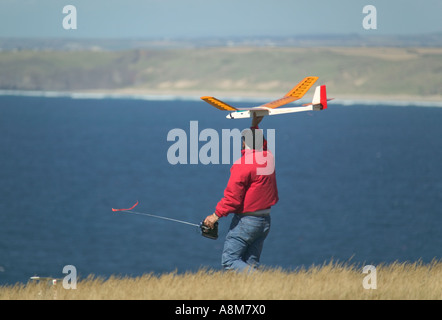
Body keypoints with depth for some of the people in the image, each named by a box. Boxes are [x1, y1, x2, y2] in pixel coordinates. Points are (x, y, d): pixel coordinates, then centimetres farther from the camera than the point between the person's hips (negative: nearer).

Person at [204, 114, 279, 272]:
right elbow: (260, 144, 33)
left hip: (246, 220, -8)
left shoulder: (243, 164, -18)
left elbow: (233, 196, -18)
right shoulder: (268, 157, 5)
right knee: (251, 264, 12)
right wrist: (254, 126, 35)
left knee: (229, 261, -6)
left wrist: (217, 214, -8)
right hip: (265, 220, 8)